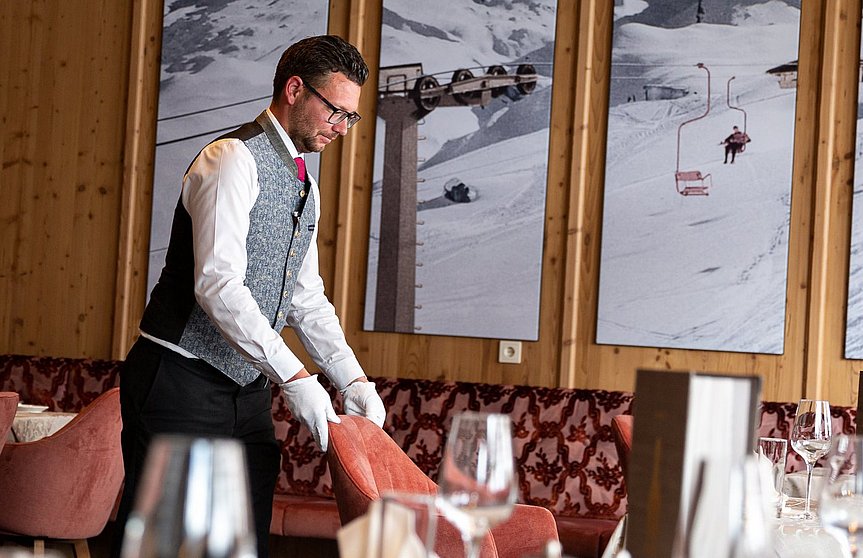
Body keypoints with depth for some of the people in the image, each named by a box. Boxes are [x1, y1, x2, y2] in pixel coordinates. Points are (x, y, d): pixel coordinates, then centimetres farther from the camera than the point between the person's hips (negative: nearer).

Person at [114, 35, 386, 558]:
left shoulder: (306, 186, 16)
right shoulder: (234, 159, -13)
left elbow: (307, 300, 19)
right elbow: (218, 286, -24)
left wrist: (354, 381, 6)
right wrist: (295, 378, -26)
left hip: (248, 390, 9)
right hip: (183, 383, -9)